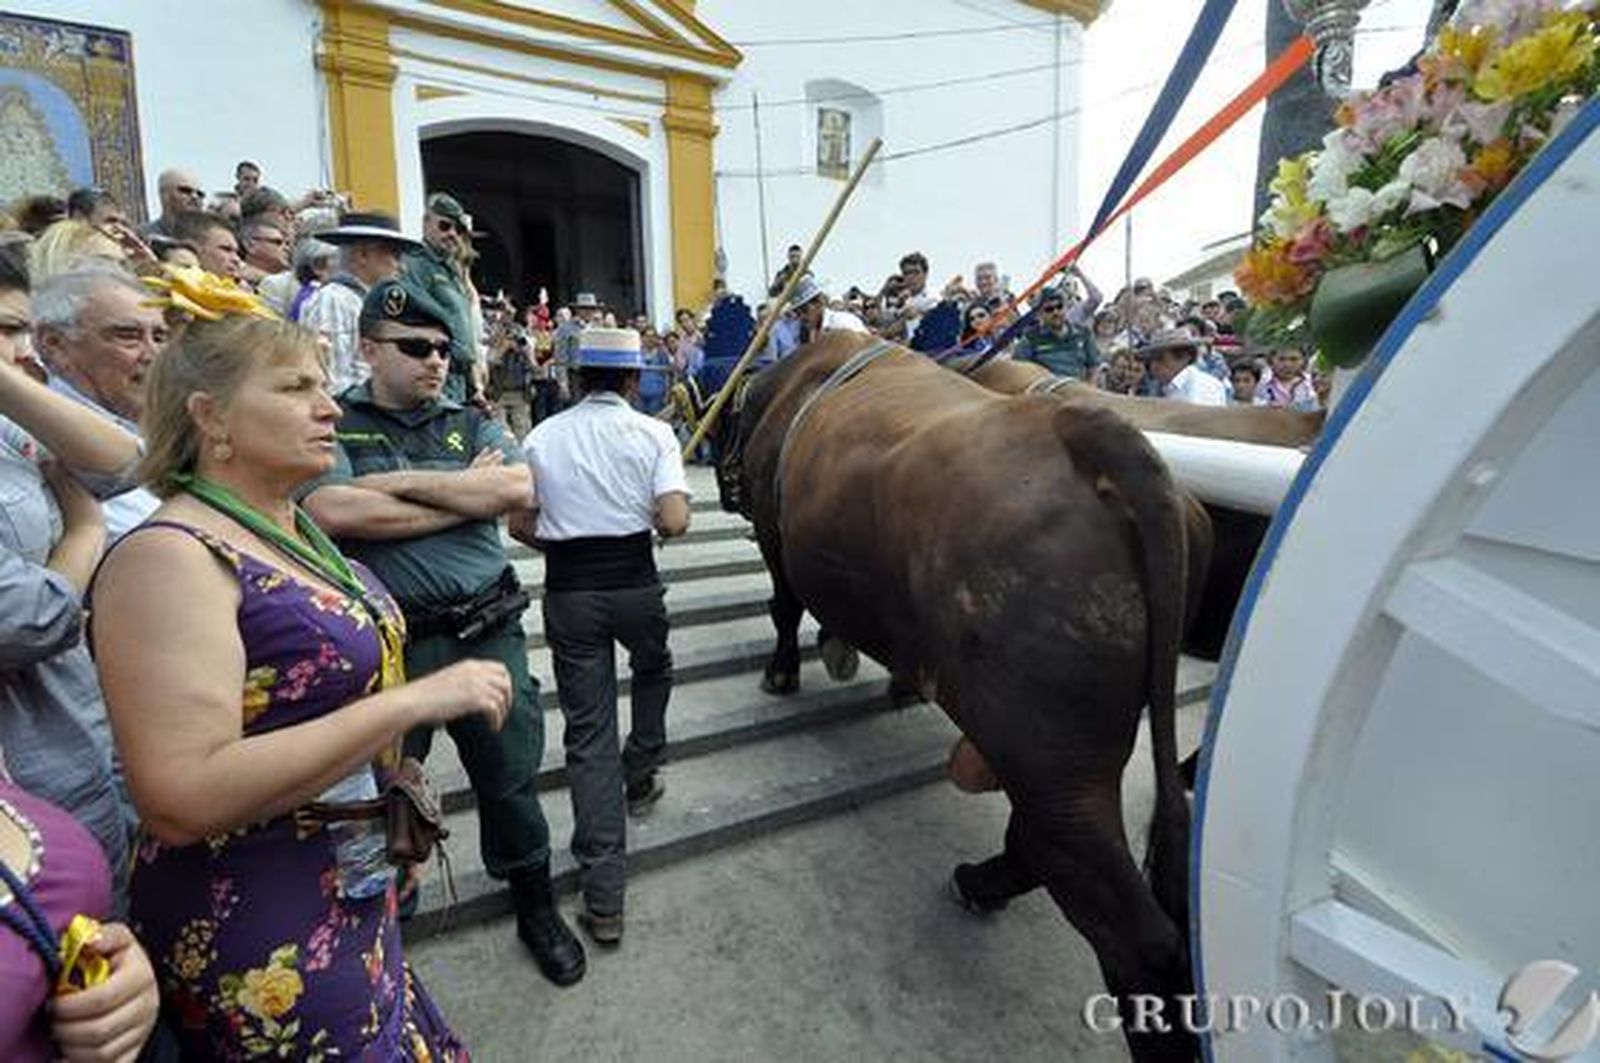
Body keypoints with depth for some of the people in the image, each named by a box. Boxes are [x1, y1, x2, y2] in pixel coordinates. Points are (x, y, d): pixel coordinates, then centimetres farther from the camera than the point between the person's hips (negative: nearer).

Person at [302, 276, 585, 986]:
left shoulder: (471, 423, 10)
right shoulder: (334, 424, 1)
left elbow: (519, 490, -9)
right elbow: (334, 512, -18)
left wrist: (402, 482, -11)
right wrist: (468, 493, -10)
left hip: (487, 631, 2)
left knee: (511, 776, 13)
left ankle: (535, 906, 36)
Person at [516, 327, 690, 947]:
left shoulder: (542, 438, 4)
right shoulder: (653, 433, -3)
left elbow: (520, 527, 5)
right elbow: (674, 522, -14)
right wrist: (645, 517, 8)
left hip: (568, 592, 2)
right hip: (634, 585, -1)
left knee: (589, 732, 5)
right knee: (653, 670, 33)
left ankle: (603, 899, 8)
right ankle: (639, 780, 43)